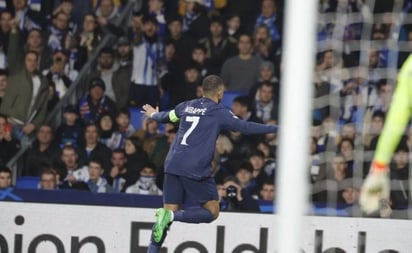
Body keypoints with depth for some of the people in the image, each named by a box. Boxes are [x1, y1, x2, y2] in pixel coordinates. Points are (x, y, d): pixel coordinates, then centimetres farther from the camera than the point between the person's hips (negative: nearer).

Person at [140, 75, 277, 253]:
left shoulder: (187, 106, 15)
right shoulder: (219, 112, -1)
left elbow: (165, 116, 31)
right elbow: (245, 127, -6)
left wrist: (154, 114, 54)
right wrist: (275, 128, 0)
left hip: (172, 165, 6)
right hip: (196, 171, -6)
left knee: (170, 211, 11)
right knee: (212, 212, 5)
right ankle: (172, 216, -17)